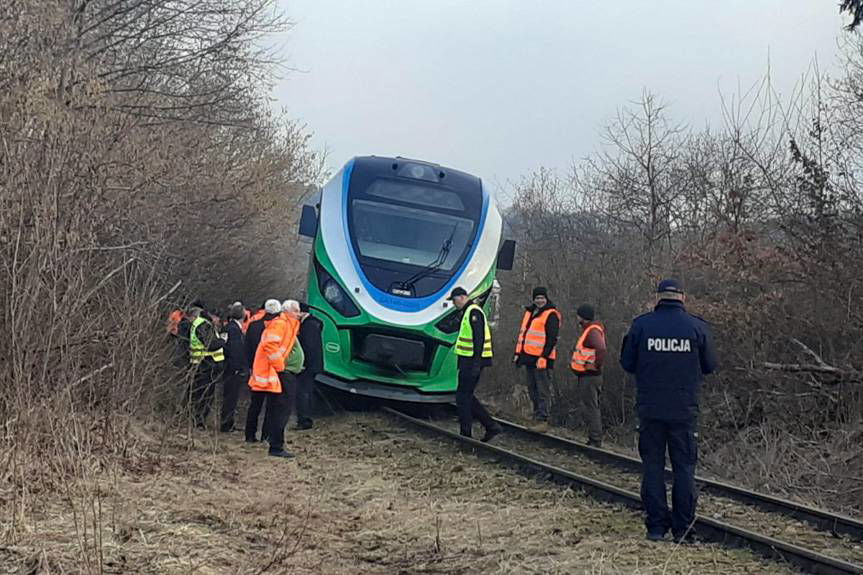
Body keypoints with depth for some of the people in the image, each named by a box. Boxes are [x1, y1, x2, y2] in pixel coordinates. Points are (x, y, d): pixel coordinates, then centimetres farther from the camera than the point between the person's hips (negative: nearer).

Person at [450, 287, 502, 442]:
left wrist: (476, 362, -25)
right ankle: (491, 426, 12)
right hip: (468, 361, 10)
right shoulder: (467, 312, 20)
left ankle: (466, 434, 3)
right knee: (467, 397, 12)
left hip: (472, 361, -10)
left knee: (463, 397, -4)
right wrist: (461, 363, 25)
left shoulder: (474, 312, -13)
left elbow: (479, 338, -21)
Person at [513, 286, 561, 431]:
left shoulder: (551, 315, -7)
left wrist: (543, 357, -20)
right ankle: (537, 417, 20)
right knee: (532, 389, 12)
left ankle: (542, 421, -6)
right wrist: (518, 353, 18)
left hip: (541, 359, -8)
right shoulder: (529, 312, 17)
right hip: (529, 357, 8)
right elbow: (522, 333, 23)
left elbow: (552, 339, -14)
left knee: (542, 391, -7)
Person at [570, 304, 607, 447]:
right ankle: (594, 440, 24)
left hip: (589, 376, -11)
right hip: (587, 376, 11)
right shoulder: (589, 329, 14)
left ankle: (595, 441, -3)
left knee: (590, 408, -6)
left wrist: (597, 365, -24)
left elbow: (601, 349, -35)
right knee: (591, 408, 16)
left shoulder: (593, 331, -18)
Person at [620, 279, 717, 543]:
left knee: (652, 466, 8)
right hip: (684, 409, 0)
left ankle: (656, 526, 8)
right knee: (684, 467, 7)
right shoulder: (698, 326, -3)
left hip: (650, 408, 0)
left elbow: (627, 363, 2)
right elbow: (710, 366, 5)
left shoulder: (640, 325, -3)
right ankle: (683, 528, 7)